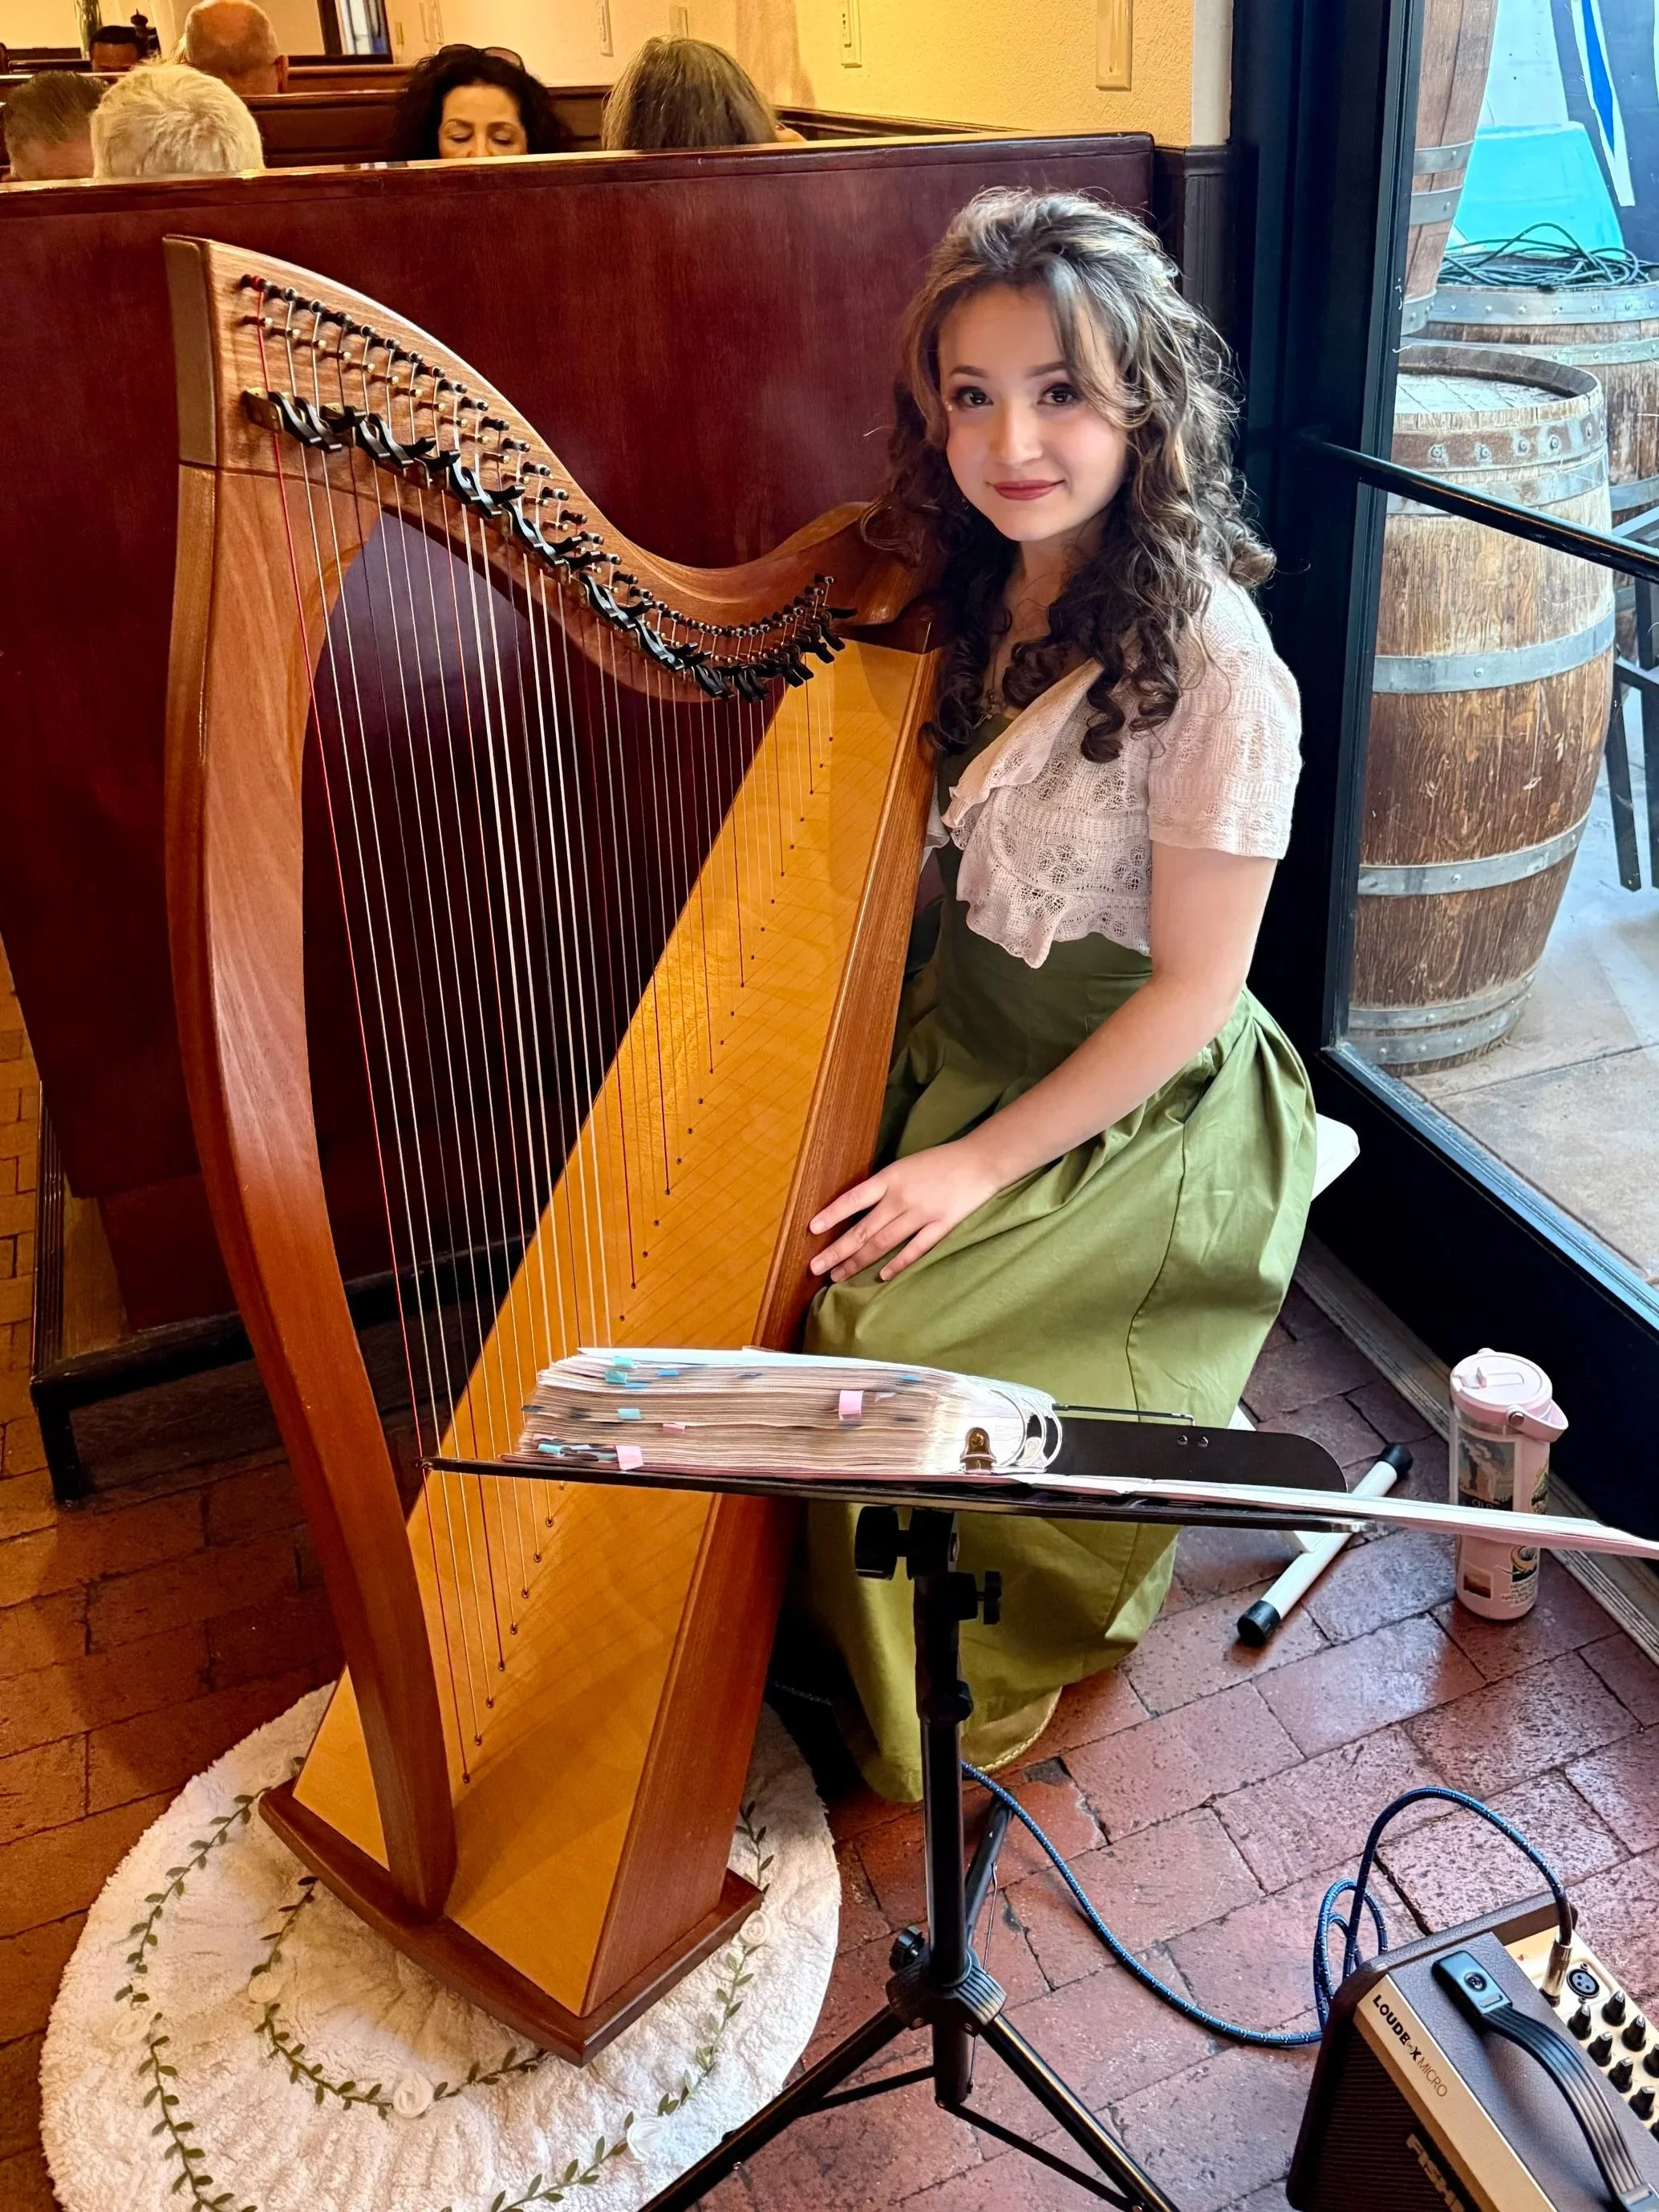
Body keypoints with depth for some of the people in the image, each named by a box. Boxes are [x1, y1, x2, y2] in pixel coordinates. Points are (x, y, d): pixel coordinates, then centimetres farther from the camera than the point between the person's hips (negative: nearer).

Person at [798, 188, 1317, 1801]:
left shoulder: (1213, 664, -23)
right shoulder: (968, 590, -1)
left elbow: (1191, 989, -19)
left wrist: (981, 1165, -19)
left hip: (1133, 1119, -7)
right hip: (957, 1042, 7)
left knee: (877, 1337, -19)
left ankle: (969, 1694, 11)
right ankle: (836, 1617, 17)